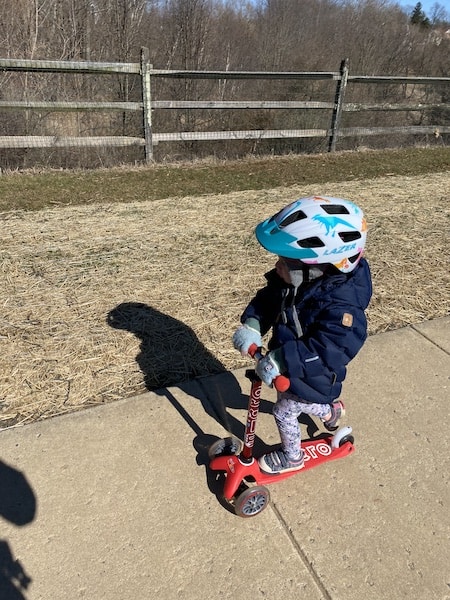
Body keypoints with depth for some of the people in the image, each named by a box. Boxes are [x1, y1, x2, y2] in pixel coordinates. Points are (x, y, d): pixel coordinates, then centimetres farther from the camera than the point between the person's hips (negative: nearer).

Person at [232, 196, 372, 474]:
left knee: (285, 412, 12)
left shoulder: (340, 303, -37)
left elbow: (331, 349, -40)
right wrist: (252, 324, -24)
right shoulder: (296, 278, -14)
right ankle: (330, 410, 59)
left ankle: (292, 457, 43)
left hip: (311, 378, -8)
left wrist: (283, 360, -45)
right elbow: (268, 298, -6)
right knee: (290, 399, 31)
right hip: (289, 365, 8)